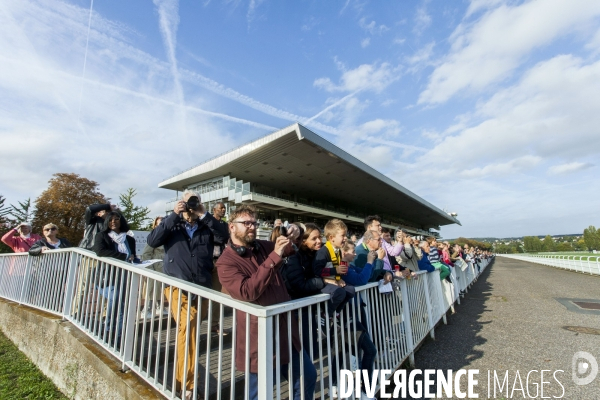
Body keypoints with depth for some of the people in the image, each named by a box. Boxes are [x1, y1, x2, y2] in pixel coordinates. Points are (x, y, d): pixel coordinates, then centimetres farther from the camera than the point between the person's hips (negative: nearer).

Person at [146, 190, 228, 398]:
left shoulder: (207, 229, 5)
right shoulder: (173, 226, 6)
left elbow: (224, 235, -12)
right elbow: (152, 240, -10)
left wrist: (204, 215, -14)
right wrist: (174, 215, -15)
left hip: (201, 289, 2)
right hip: (177, 288, -2)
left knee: (186, 329, 16)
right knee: (187, 327, -18)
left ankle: (181, 380, 38)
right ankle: (186, 383, -2)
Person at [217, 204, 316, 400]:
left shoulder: (263, 246, 5)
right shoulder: (226, 262, -12)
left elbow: (292, 249, 21)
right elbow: (247, 292, -28)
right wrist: (274, 256, -29)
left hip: (286, 329, 6)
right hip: (259, 337, -6)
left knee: (308, 377, 21)